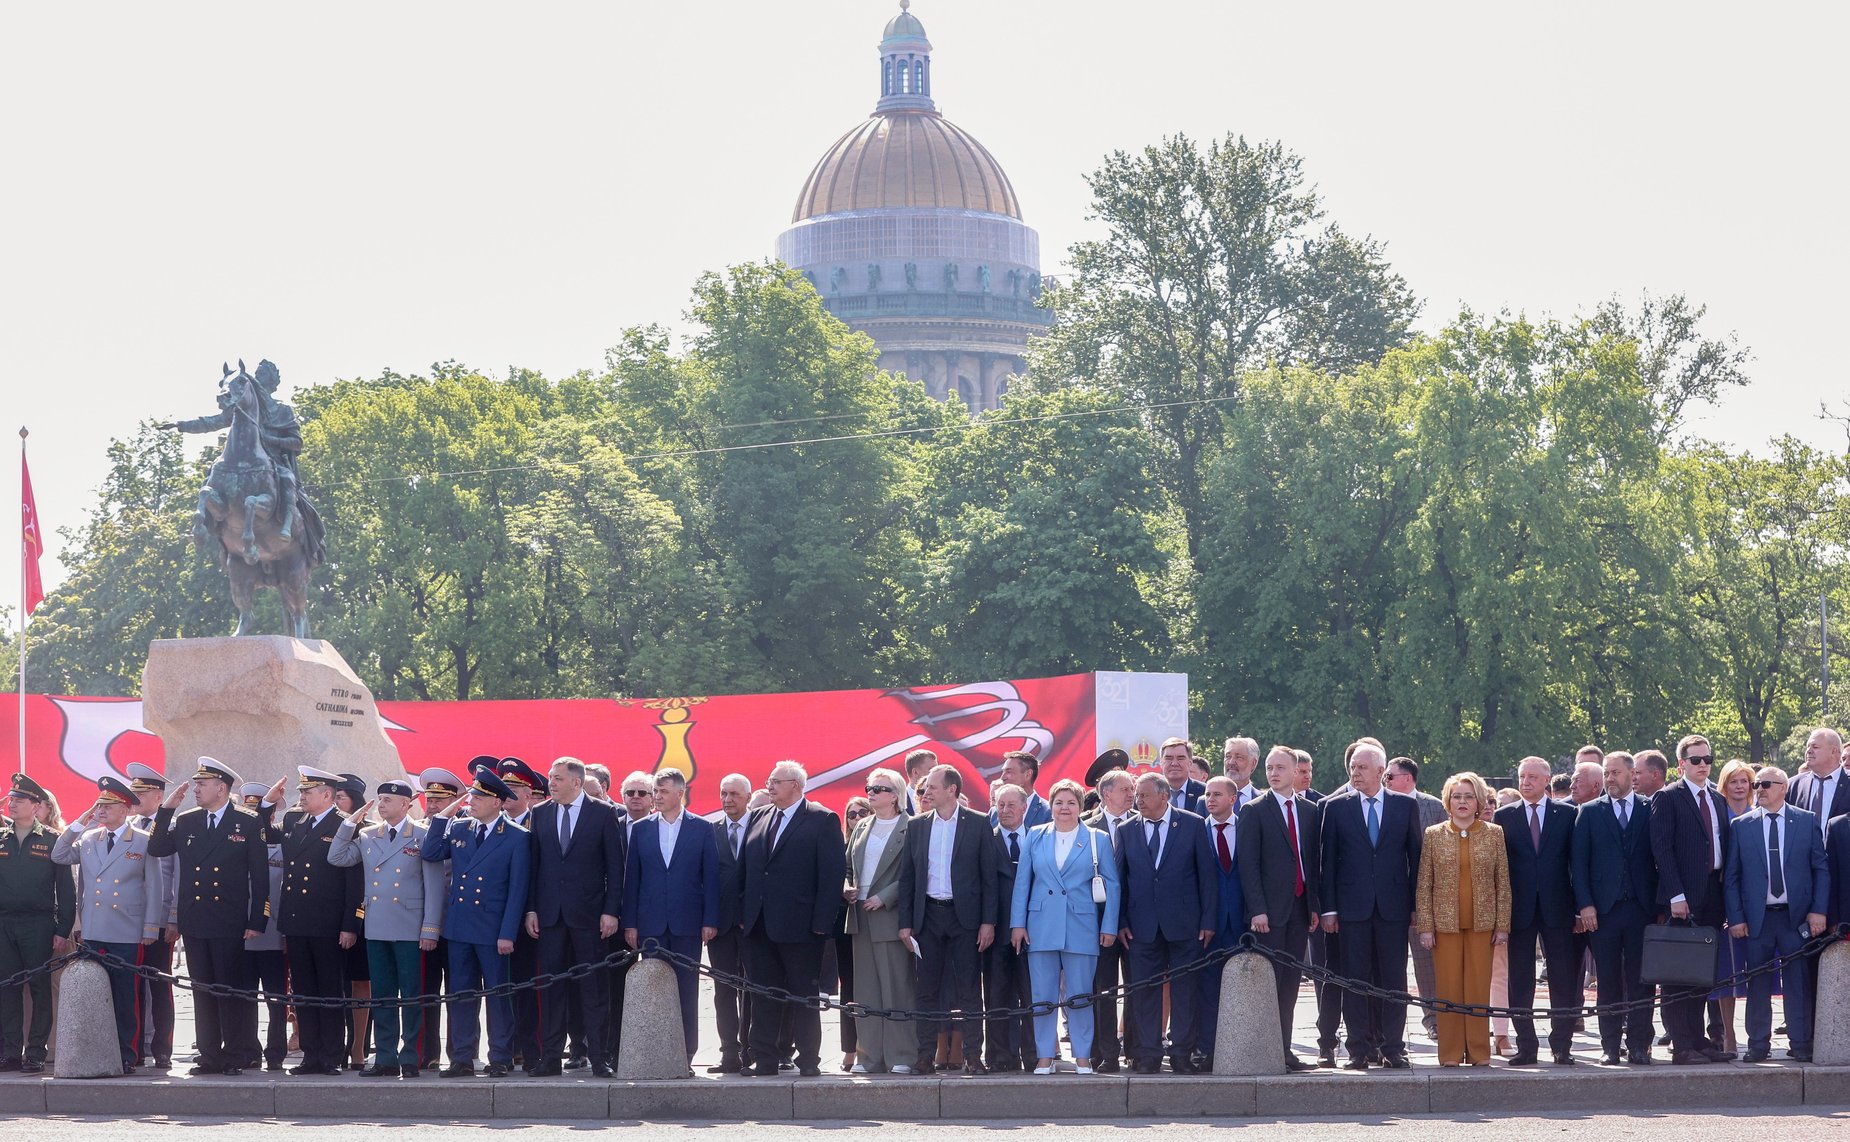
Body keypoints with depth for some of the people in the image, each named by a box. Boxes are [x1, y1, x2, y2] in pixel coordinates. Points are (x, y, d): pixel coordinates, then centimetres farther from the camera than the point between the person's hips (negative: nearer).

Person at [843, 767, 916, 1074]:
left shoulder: (910, 828, -6)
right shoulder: (862, 827, 15)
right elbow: (848, 866, 22)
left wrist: (883, 897, -16)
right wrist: (847, 888, 3)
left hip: (890, 917, -7)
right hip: (861, 917, 7)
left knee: (897, 989, -4)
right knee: (865, 991, 7)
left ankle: (901, 1057, 0)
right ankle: (868, 1056, 11)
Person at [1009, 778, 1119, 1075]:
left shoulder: (1097, 839, 6)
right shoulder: (1035, 836, 9)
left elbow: (1112, 885, 6)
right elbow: (1021, 881, 8)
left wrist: (1110, 926, -1)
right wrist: (1017, 923, 1)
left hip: (1081, 929, -1)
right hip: (1041, 927, 1)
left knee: (1080, 994, 0)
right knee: (1042, 995, 1)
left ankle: (1082, 1056, 9)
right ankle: (1044, 1057, 8)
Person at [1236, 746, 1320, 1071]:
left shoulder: (1310, 811, 13)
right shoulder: (1254, 812, -1)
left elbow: (1313, 859, 15)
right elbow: (1248, 864, -6)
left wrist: (1314, 905, 7)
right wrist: (1257, 910, -13)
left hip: (1300, 907, 5)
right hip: (1269, 910, -4)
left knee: (1290, 983, 6)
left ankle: (1284, 1049, 10)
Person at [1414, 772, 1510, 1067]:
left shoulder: (1494, 834, 6)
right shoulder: (1433, 835, 5)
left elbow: (1503, 883, 6)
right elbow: (1424, 885, 4)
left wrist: (1502, 925, 1)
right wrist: (1425, 926, -2)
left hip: (1482, 922, 0)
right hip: (1445, 922, 0)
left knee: (1479, 987, 1)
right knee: (1447, 989, 0)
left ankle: (1479, 1053, 8)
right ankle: (1450, 1054, 6)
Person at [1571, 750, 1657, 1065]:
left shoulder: (1650, 810, 7)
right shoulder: (1590, 812, 9)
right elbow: (1579, 861, 5)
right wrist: (1585, 905, -5)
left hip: (1642, 908, -1)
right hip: (1603, 909, 1)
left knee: (1640, 981, 0)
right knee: (1608, 982, 3)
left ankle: (1638, 1046, 4)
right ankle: (1610, 1046, 8)